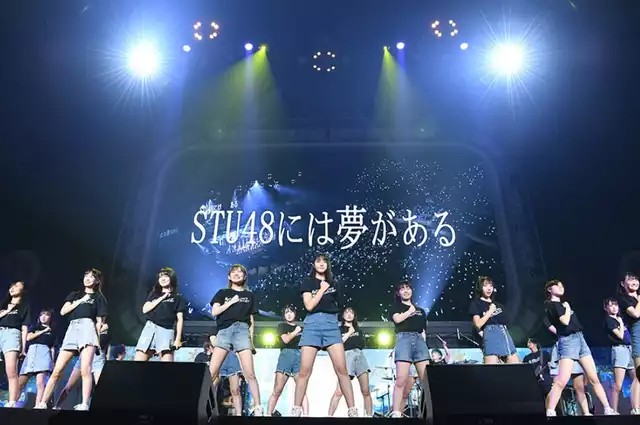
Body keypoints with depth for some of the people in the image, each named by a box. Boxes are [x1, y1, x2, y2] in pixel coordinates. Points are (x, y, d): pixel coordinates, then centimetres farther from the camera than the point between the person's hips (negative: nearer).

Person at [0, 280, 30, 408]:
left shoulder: (24, 306, 19)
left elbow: (24, 328, 9)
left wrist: (23, 347, 0)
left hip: (12, 334, -3)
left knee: (11, 372, -19)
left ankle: (12, 403, -29)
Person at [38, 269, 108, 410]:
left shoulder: (99, 297, 17)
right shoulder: (74, 295, 26)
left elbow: (99, 321, 9)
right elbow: (63, 311, 12)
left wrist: (97, 337, -4)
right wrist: (80, 301, 6)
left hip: (87, 327, -4)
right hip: (72, 329, 4)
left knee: (85, 370, -20)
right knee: (57, 371, -1)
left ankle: (84, 405, -27)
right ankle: (42, 404, 4)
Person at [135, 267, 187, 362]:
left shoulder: (177, 298, 13)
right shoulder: (154, 294, 23)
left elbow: (180, 319, 6)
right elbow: (145, 309, 9)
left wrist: (178, 338, -5)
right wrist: (162, 298, 5)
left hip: (166, 331, -3)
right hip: (150, 328, 3)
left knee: (167, 358, -19)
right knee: (138, 359, -9)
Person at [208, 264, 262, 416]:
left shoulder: (249, 295, 20)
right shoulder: (222, 293, 17)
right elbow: (214, 312, 3)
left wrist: (251, 339, 11)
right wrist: (231, 302, 0)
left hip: (242, 330, 0)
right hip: (224, 330, 0)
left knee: (249, 373, -8)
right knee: (211, 372, -11)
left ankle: (258, 409, -6)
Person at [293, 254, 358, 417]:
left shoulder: (334, 284, 18)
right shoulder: (308, 282, 9)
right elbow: (309, 306, -5)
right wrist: (322, 289, -2)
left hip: (332, 324, 2)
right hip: (313, 324, -1)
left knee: (342, 369, -9)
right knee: (305, 370, -6)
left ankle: (352, 410, -7)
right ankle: (296, 410, 4)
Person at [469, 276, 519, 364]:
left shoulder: (498, 305, 24)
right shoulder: (476, 303, 7)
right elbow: (478, 324, -5)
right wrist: (490, 311, -2)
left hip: (505, 333, 7)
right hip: (491, 334, -7)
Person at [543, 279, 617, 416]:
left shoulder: (563, 304, 21)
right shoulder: (550, 304, -4)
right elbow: (565, 321, -15)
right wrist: (567, 308, -2)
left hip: (580, 338, 9)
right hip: (568, 341, -9)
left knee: (594, 379, 10)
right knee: (561, 382, -17)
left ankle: (608, 410, 16)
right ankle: (550, 413, -18)